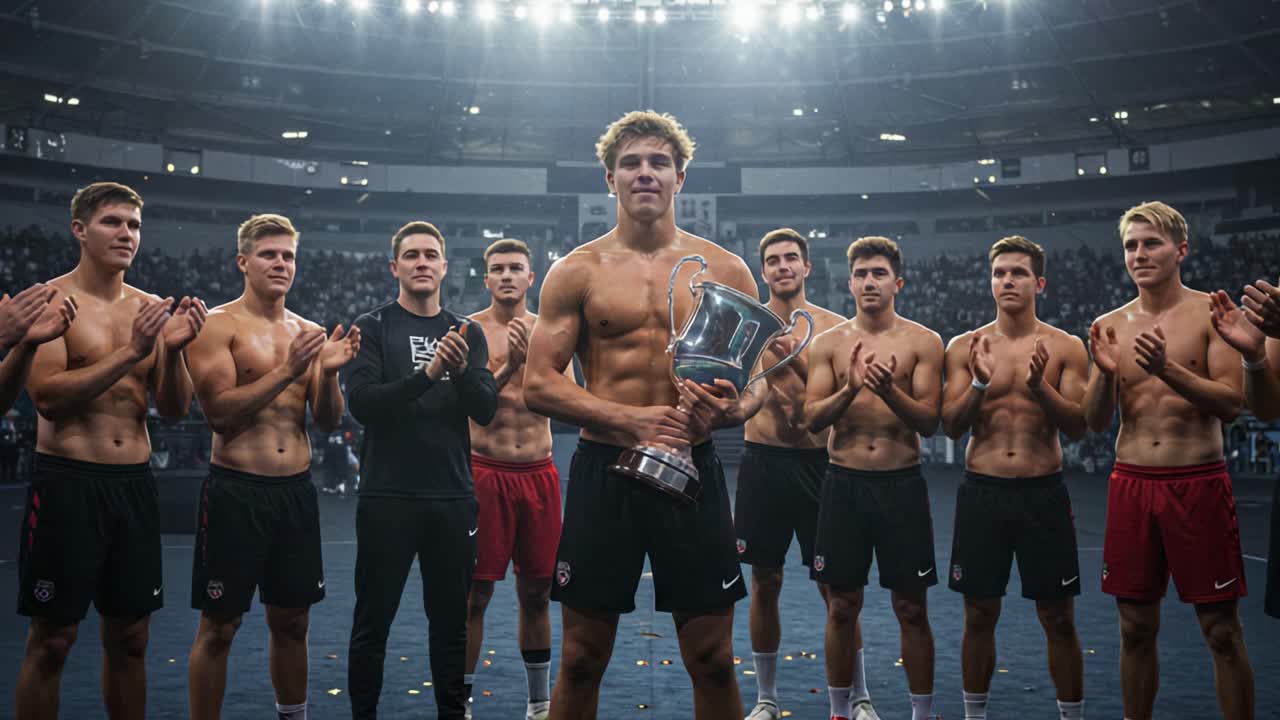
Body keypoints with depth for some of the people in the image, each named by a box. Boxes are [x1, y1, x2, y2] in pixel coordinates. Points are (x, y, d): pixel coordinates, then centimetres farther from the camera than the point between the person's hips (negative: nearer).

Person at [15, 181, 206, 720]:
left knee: (129, 637, 12)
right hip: (67, 481, -5)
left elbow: (175, 411, 5)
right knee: (51, 641, 3)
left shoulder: (151, 309, 8)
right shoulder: (51, 301, -5)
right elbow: (46, 396, -17)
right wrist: (130, 352, -23)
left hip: (135, 483, 5)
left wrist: (173, 350, -13)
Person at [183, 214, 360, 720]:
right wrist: (285, 371, -21)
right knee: (219, 626, 1)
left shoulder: (309, 333, 10)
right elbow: (218, 412, -16)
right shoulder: (218, 325, -6)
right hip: (236, 490, -5)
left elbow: (328, 422, 7)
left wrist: (327, 372, -11)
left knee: (292, 620, 15)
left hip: (297, 489, 5)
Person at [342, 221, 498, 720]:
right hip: (387, 497, -3)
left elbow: (486, 410, 0)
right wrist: (428, 372, -25)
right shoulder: (372, 328, 0)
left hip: (453, 497, 3)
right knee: (372, 623, 5)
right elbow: (361, 403, -13)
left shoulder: (468, 333, 10)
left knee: (451, 621, 12)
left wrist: (460, 369, -20)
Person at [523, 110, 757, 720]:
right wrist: (632, 420, -15)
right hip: (603, 473, -1)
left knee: (712, 661, 7)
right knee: (582, 660, 8)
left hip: (694, 472, 1)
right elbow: (538, 385, -3)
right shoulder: (577, 272, 2)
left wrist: (729, 408, -15)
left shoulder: (725, 270, 6)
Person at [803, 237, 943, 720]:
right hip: (844, 482, 2)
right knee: (842, 607, 9)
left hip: (902, 484, -1)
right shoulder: (829, 344, 5)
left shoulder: (922, 342, 0)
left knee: (911, 609, 5)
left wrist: (889, 390, -24)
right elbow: (812, 419, -3)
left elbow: (929, 421, -7)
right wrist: (850, 388, -20)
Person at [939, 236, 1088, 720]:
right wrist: (980, 384, -19)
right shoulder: (964, 347, 3)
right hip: (981, 492, 1)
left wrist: (1039, 386, -20)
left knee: (1058, 619, 5)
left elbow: (1078, 427, -4)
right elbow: (951, 427, -2)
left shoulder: (1066, 348, 1)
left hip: (1043, 493, -1)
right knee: (979, 616, 9)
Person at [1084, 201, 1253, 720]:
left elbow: (1231, 404, -11)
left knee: (1221, 631, 3)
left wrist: (1167, 369, -24)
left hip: (1198, 482, -3)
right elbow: (1096, 423, 7)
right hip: (1131, 484, 3)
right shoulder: (1110, 326, 7)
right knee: (1135, 628, 11)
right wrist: (1106, 373, -12)